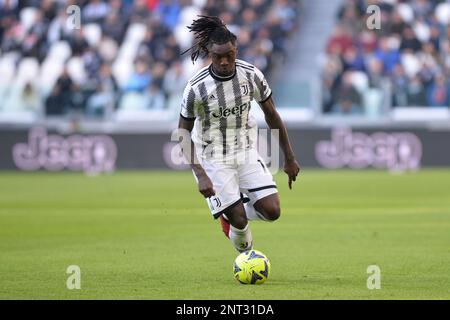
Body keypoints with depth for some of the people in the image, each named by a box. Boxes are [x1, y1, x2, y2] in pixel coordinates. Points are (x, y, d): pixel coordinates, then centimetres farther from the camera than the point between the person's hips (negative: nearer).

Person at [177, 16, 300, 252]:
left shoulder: (251, 75, -10)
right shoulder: (196, 88, -20)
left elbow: (272, 116, 3)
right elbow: (183, 133, -10)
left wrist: (289, 159, 7)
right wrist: (201, 175, -19)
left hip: (246, 152, 4)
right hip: (213, 159, -4)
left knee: (272, 211, -9)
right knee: (239, 220, -12)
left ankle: (230, 213, 22)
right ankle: (246, 253, 25)